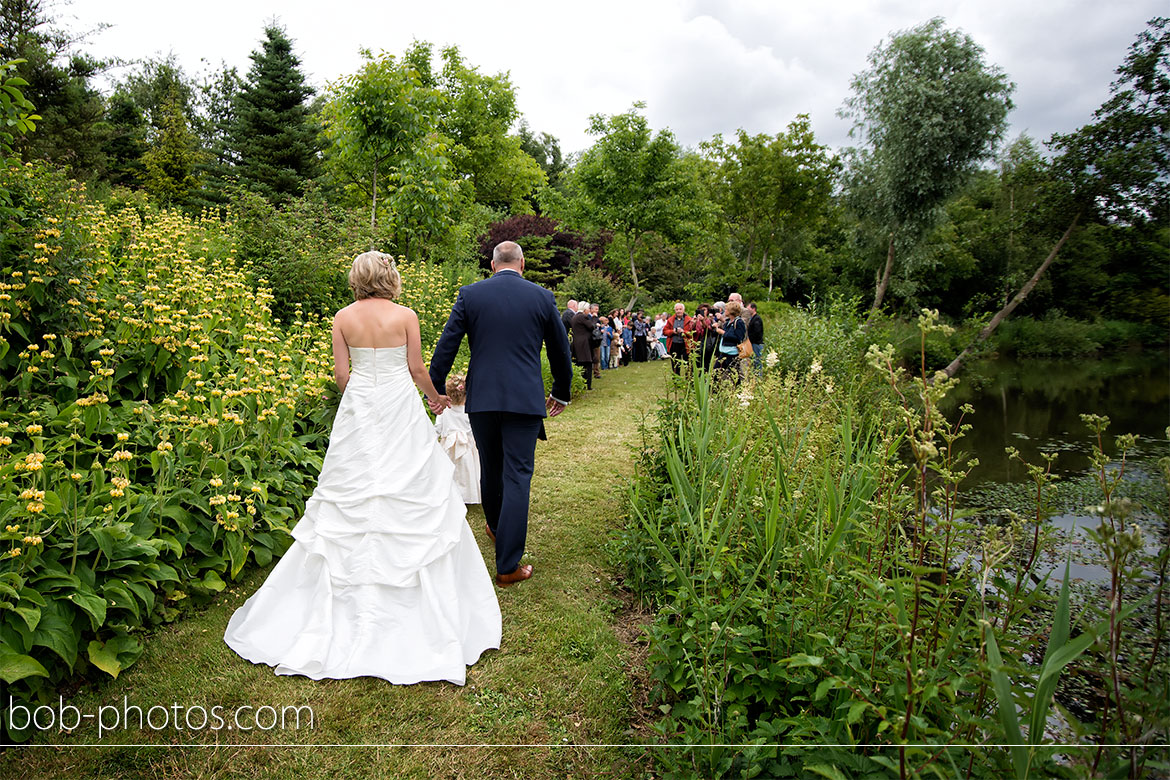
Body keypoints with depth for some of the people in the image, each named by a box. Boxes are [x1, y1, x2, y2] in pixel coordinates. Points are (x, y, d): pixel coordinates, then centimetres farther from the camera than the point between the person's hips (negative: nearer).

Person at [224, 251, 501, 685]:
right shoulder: (405, 316, -6)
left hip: (358, 408, 3)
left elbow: (341, 372, 2)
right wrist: (436, 397, 16)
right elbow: (416, 369, -3)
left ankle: (349, 605, 20)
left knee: (351, 498, 11)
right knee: (408, 494, 6)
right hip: (400, 407, -2)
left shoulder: (343, 318, 1)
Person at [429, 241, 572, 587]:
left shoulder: (470, 294, 2)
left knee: (490, 468, 21)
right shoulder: (542, 297, 2)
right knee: (517, 477, 0)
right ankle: (508, 566, 2)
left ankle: (497, 528, 46)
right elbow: (560, 350, 10)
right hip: (525, 399, -2)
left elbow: (446, 346, 1)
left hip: (481, 398, 2)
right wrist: (561, 392, 24)